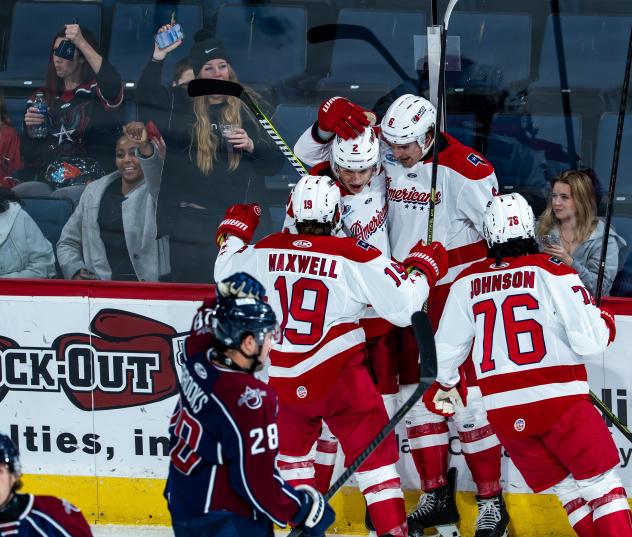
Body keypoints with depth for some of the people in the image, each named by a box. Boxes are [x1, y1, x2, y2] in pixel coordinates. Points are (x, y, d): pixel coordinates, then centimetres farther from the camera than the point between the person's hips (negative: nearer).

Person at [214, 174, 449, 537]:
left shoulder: (266, 251, -3)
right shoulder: (358, 257, -12)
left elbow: (226, 274, 16)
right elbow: (404, 306, -12)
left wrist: (234, 231, 32)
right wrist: (424, 268, 6)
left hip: (283, 381, 3)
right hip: (340, 379, -3)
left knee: (292, 445, 25)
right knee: (374, 450, 4)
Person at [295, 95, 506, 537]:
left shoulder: (461, 167, -19)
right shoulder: (384, 153, -3)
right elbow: (307, 154, 1)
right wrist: (331, 119, -18)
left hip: (459, 287, -6)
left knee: (465, 391, -7)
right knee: (415, 389, 9)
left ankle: (491, 501, 1)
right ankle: (438, 499, 17)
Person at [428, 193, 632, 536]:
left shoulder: (467, 282, 6)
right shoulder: (553, 272, -7)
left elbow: (447, 345, 16)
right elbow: (590, 341, -10)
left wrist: (444, 384, 35)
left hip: (503, 413, 4)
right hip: (560, 402, -4)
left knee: (567, 491, 13)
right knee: (602, 485, 2)